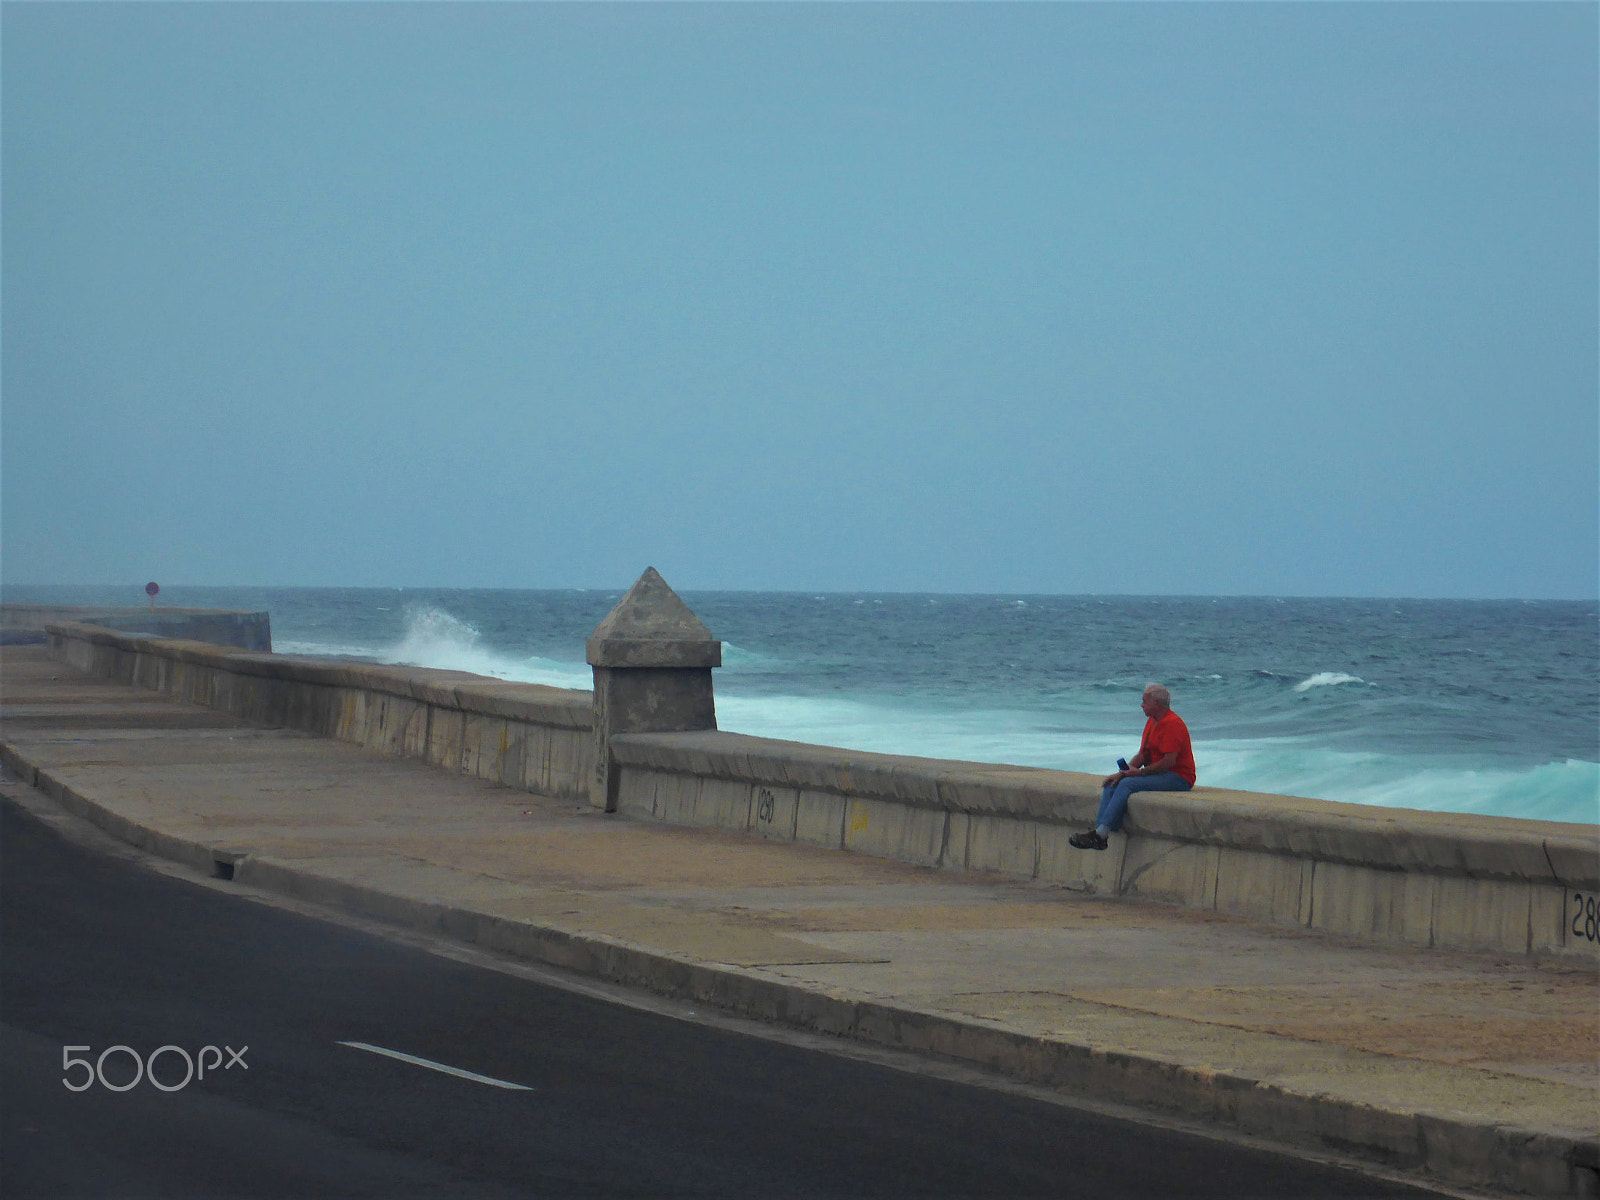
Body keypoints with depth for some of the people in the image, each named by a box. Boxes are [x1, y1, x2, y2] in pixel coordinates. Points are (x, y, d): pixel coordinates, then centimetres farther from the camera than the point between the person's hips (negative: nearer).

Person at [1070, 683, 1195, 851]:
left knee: (1127, 784, -27)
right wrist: (1122, 772, 0)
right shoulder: (1152, 722, 17)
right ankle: (1099, 832, -19)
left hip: (1177, 778, -10)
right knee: (1112, 785, -6)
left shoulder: (1172, 724, -15)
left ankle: (1100, 833, -30)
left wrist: (1141, 772, -16)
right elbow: (1142, 755, 15)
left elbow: (1170, 761, -22)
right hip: (1158, 774, 10)